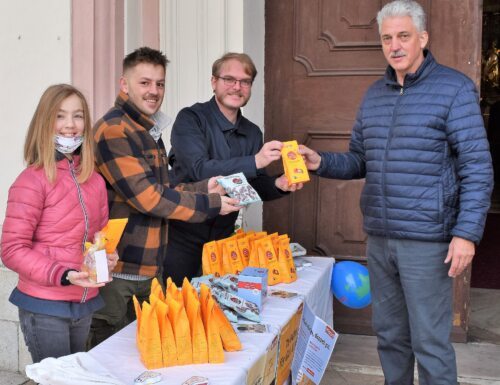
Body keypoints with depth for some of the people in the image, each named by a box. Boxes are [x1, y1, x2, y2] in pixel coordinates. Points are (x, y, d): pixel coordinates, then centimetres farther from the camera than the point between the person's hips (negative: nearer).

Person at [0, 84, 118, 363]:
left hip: (85, 304, 6)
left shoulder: (94, 181, 5)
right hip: (45, 308, -6)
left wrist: (108, 256, -3)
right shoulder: (32, 180, -13)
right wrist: (64, 275, -24)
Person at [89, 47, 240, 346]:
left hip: (146, 268, 9)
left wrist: (202, 188, 3)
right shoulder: (114, 130, -16)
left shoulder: (149, 131, 15)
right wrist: (211, 204, -14)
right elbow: (148, 197, -21)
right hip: (118, 270, -9)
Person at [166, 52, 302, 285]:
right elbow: (199, 169, -24)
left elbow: (255, 185, 10)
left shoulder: (253, 133, 7)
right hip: (182, 237, -5)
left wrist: (278, 185, -12)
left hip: (223, 236, 5)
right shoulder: (191, 119, -11)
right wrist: (255, 161, -32)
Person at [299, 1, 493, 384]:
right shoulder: (374, 95, 12)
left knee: (430, 342, 1)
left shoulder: (454, 88, -7)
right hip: (379, 238, 6)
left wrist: (467, 233, -17)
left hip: (427, 240, -6)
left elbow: (477, 168, -10)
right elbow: (360, 161, 16)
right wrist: (321, 162, -3)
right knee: (389, 335, 17)